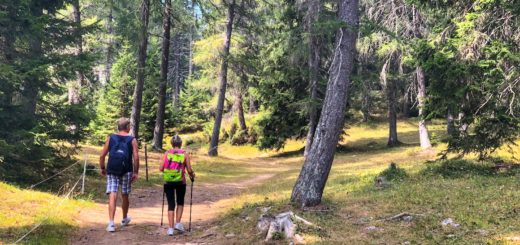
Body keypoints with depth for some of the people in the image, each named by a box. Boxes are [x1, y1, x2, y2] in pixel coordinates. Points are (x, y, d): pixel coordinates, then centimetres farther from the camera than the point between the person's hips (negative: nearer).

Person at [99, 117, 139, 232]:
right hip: (126, 171, 0)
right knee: (124, 196, 16)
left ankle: (111, 223, -13)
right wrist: (136, 172, 0)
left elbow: (102, 155, 2)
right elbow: (136, 157, -8)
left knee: (112, 197, -3)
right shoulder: (132, 140, 0)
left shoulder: (110, 138, 4)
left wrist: (102, 168, 15)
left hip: (112, 171, 0)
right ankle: (124, 219, 35)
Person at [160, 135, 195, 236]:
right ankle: (178, 223, 12)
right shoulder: (184, 154, -1)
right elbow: (189, 170, -4)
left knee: (171, 205, 9)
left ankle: (170, 228, 4)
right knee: (180, 203, 21)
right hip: (180, 182, 0)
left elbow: (161, 169, -3)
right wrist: (192, 175, 17)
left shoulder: (167, 153, 1)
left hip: (168, 182, 1)